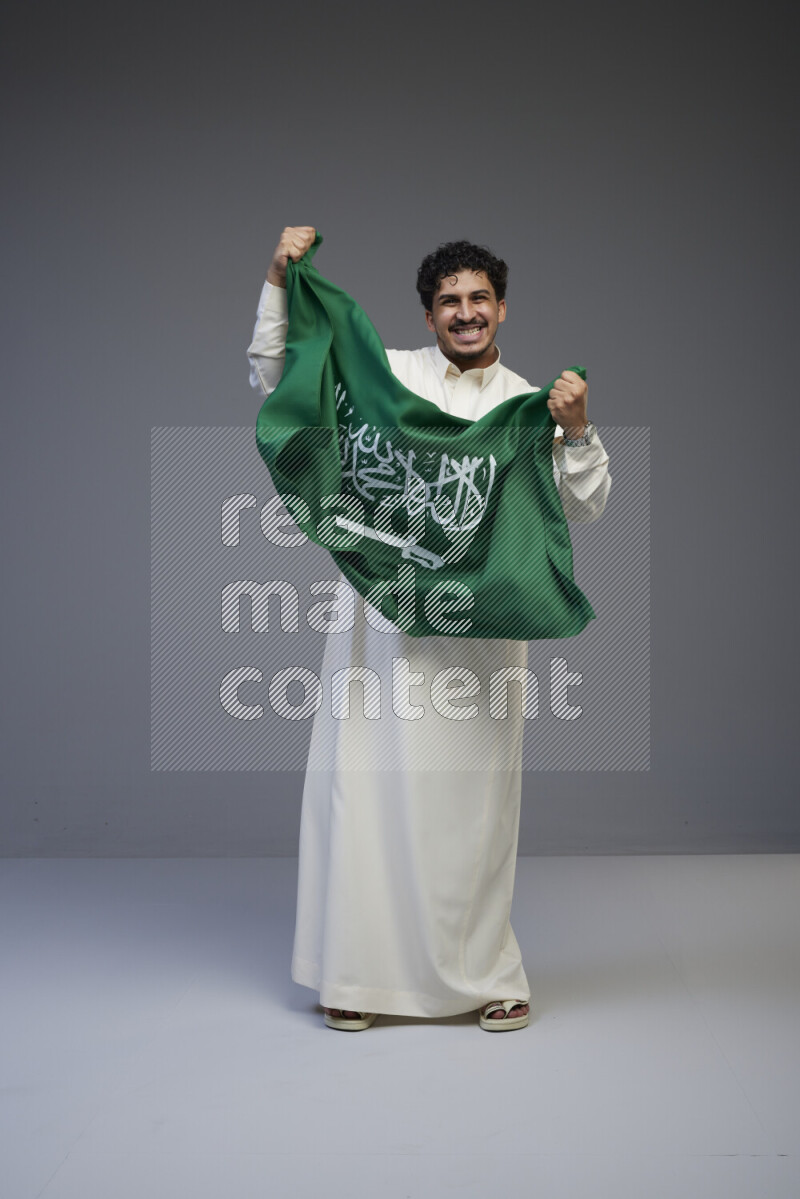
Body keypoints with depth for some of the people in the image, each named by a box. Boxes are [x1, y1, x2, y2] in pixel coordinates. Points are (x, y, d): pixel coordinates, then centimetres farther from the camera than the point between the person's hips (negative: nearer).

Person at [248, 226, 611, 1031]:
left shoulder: (529, 405, 10)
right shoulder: (386, 375, 8)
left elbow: (585, 507, 4)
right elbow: (274, 379, 11)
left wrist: (577, 432, -14)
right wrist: (278, 283, 1)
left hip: (480, 626, 1)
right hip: (381, 617, 0)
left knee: (471, 798, 5)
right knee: (367, 786, 1)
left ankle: (485, 975, 18)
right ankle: (355, 974, 15)